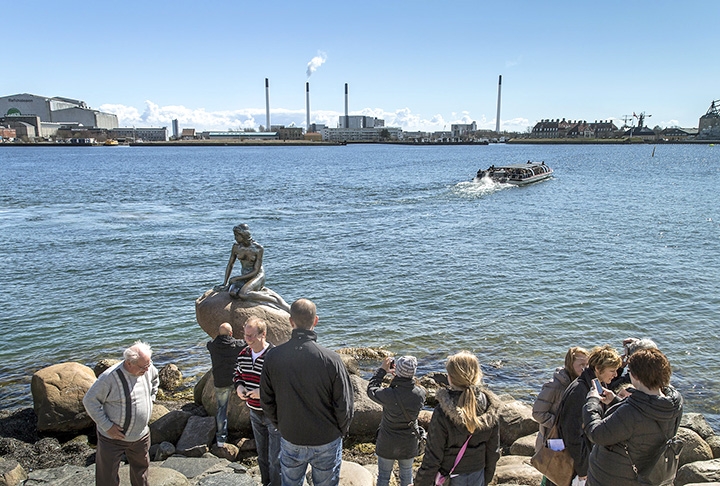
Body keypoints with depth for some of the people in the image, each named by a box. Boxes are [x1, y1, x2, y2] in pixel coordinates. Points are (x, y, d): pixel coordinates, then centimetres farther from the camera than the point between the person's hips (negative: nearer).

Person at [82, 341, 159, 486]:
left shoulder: (148, 369, -9)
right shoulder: (110, 377, -27)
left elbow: (155, 381, 16)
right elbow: (89, 401, -18)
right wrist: (107, 426, -19)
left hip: (141, 436, 5)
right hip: (113, 437, -5)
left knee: (141, 469, 23)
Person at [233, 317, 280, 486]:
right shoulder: (243, 354, -2)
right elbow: (238, 374, 16)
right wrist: (239, 386, -5)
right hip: (254, 413, 7)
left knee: (275, 459, 5)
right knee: (262, 454, 25)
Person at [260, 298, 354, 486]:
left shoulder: (273, 357, -15)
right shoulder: (331, 360, -24)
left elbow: (266, 401, -3)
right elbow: (344, 405, -15)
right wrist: (341, 431, 5)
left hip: (290, 440, 2)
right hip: (326, 442, -2)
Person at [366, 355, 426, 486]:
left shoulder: (388, 394, -30)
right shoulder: (420, 394, -20)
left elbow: (371, 389, -10)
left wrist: (382, 370, -3)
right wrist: (402, 374, -1)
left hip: (387, 443, -3)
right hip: (409, 442, 3)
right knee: (407, 475, 24)